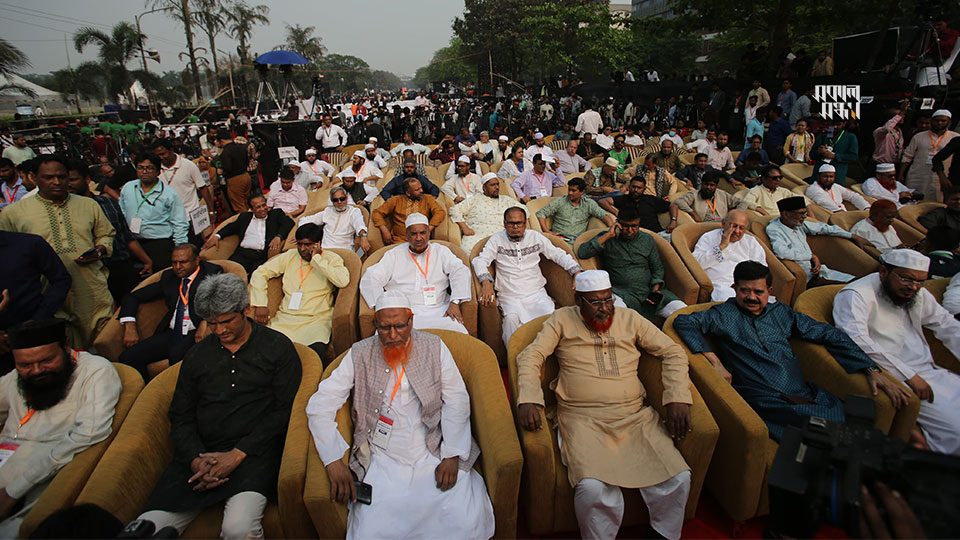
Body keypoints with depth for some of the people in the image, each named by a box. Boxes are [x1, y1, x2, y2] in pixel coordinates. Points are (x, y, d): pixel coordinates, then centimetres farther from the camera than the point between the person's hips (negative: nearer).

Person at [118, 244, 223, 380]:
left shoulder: (212, 272, 2)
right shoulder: (169, 277, 18)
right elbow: (132, 297, 21)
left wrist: (207, 322, -26)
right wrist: (130, 326, 4)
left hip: (197, 334, -5)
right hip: (171, 334, 6)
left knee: (176, 355, -34)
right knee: (127, 357, -14)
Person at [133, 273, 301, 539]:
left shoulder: (277, 347, 3)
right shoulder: (197, 355, 17)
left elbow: (284, 410, -3)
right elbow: (180, 415, 14)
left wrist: (237, 454, -11)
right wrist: (196, 460, -5)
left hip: (253, 451, -4)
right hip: (200, 452, 4)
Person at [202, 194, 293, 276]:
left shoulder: (276, 213, 16)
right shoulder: (245, 216, 25)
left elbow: (289, 222, 2)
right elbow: (232, 226, 23)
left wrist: (278, 237, -15)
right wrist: (217, 236, 4)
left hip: (264, 256, -3)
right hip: (243, 253, 3)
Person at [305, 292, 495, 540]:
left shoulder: (434, 347, 1)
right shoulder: (359, 354, -1)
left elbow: (457, 400, 1)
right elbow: (320, 405, -3)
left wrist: (452, 457, -9)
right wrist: (334, 463, -12)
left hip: (434, 453, 0)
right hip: (382, 460, 0)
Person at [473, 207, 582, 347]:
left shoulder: (536, 237, 12)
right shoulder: (497, 239, 6)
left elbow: (559, 255, 14)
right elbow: (480, 260, -4)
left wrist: (577, 273, -1)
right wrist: (486, 282, -24)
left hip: (537, 293, 2)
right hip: (510, 297, -2)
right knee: (512, 318, -33)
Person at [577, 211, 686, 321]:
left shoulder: (647, 240, 17)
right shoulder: (606, 239, 7)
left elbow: (658, 268, 19)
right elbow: (582, 253, -8)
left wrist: (655, 288, -1)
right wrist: (607, 235, -8)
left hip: (649, 290, 3)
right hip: (622, 292, -3)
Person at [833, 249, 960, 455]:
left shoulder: (918, 294, 14)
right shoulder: (856, 295, -13)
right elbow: (857, 341, -26)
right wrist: (909, 375, -25)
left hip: (931, 372, 8)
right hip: (897, 381, -8)